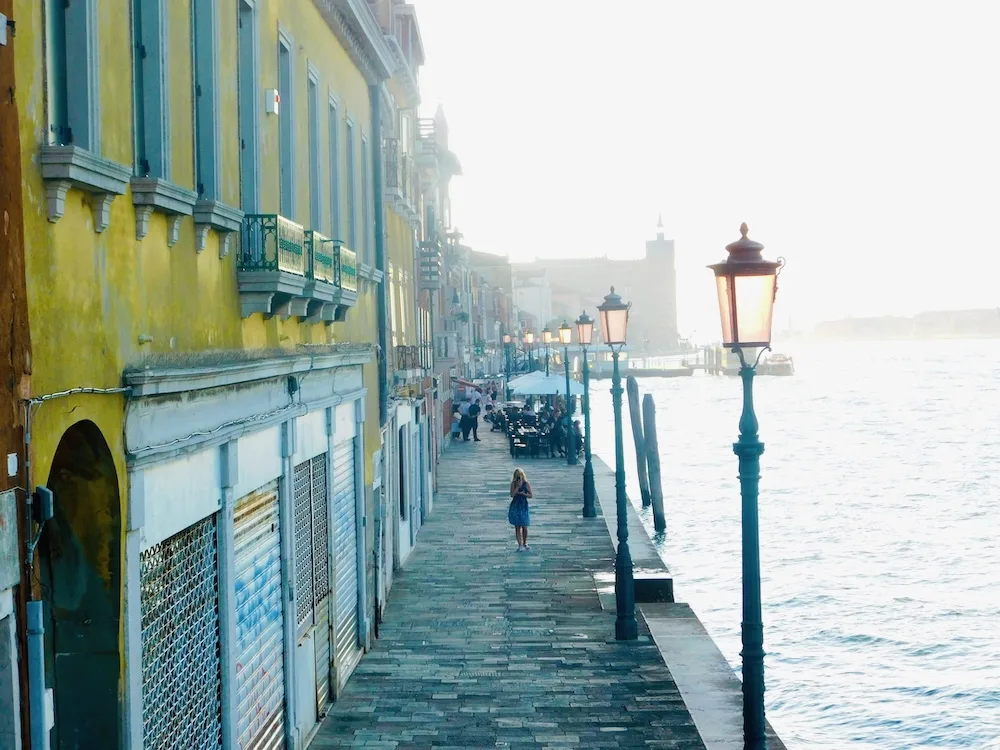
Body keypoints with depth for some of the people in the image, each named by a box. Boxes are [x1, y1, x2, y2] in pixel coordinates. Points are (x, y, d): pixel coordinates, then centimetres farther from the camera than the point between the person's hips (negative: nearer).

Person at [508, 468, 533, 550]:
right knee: (517, 527, 1)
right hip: (515, 506, 0)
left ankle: (525, 543, 22)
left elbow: (531, 495, -2)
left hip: (524, 506, 0)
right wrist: (517, 486, -18)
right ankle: (520, 545, 5)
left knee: (524, 527, 1)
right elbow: (512, 495, -13)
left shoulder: (526, 484, -2)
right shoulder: (513, 484, -1)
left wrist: (523, 493, -14)